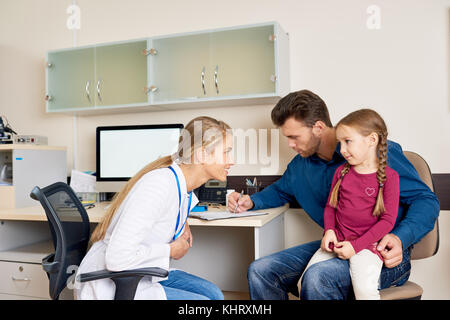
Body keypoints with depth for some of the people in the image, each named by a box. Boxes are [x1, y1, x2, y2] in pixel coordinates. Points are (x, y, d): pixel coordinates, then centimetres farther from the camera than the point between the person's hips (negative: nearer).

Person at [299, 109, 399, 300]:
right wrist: (328, 230, -3)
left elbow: (388, 220, -6)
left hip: (367, 243, -4)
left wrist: (356, 245, -14)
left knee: (365, 290, -29)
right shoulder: (342, 171, 10)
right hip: (337, 240, 4)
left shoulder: (388, 176, -4)